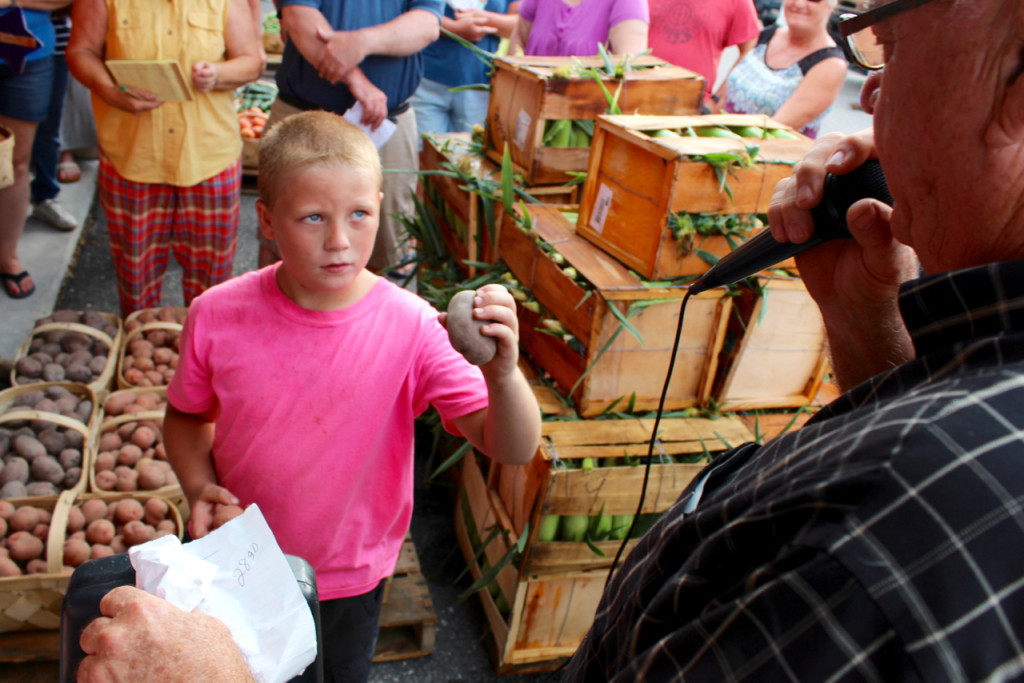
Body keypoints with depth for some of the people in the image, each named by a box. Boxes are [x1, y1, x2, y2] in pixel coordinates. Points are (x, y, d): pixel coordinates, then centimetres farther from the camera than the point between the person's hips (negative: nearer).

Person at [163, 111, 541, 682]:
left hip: (348, 585, -1)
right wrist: (199, 486, -17)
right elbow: (186, 416, 2)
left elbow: (515, 451, -26)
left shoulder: (411, 328, -24)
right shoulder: (218, 316, -18)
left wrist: (504, 373, -45)